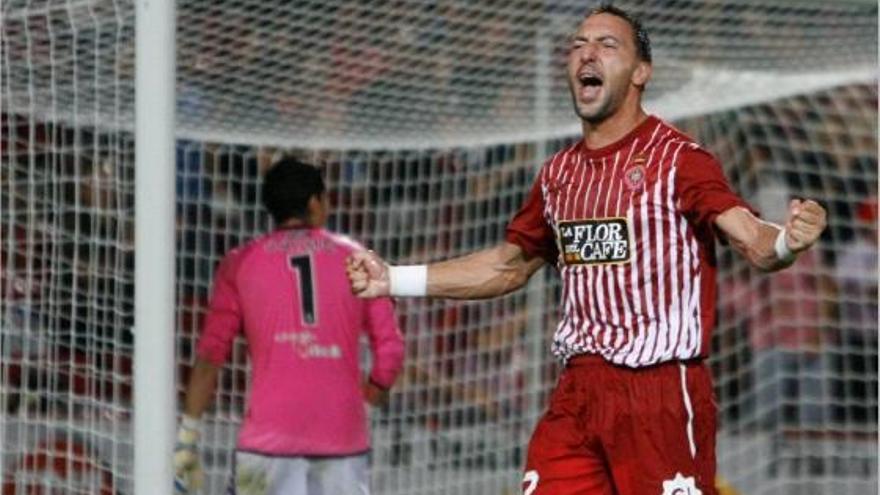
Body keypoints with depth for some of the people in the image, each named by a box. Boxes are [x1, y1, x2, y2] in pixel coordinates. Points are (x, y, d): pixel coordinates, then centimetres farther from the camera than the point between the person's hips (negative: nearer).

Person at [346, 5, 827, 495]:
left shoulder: (676, 159, -6)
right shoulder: (560, 173, 15)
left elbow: (750, 236, -19)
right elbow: (509, 265, 29)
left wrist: (786, 241, -43)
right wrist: (395, 280, 28)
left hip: (663, 391, -7)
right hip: (577, 395, 7)